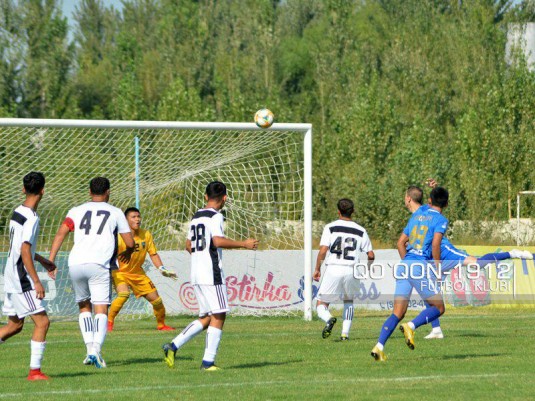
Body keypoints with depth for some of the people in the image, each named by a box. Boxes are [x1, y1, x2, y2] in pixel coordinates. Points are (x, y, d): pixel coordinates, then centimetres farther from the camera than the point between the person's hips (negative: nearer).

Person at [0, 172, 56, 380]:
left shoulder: (17, 212, 11)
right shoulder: (31, 218, -18)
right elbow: (24, 252, -24)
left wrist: (41, 259, 34)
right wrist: (37, 281, -24)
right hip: (21, 280, -9)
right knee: (42, 321, -7)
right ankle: (35, 370, -9)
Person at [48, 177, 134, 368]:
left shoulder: (77, 211, 17)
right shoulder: (116, 213, 12)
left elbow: (61, 233, 3)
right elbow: (130, 243, 13)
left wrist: (51, 260, -1)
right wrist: (128, 253, 36)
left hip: (75, 264, 3)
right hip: (98, 265, -3)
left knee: (84, 307, 19)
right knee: (101, 310, -4)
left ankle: (89, 348, 8)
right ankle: (96, 349, -24)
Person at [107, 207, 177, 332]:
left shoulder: (146, 235, -5)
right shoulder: (120, 237, -21)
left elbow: (153, 254, 3)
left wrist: (162, 269, -8)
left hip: (138, 273, 5)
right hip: (120, 272, -5)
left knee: (155, 298, 2)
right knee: (123, 294, -32)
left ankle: (161, 324, 26)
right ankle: (108, 322, -17)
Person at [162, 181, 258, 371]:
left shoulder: (196, 217, 16)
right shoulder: (215, 216, -8)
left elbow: (189, 245, 21)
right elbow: (218, 241, -22)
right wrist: (244, 244, -13)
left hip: (196, 275, 8)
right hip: (211, 273, -8)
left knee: (206, 318, 13)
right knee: (218, 316, -3)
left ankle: (173, 346, 1)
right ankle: (208, 361, -8)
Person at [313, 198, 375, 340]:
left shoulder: (330, 227, 1)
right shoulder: (360, 231, 9)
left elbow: (323, 250, -7)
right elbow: (371, 255, 8)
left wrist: (317, 269, 5)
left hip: (333, 269, -2)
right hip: (352, 270, 2)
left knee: (321, 305, 8)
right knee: (348, 300, 28)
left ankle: (328, 319, -26)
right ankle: (345, 333, 14)